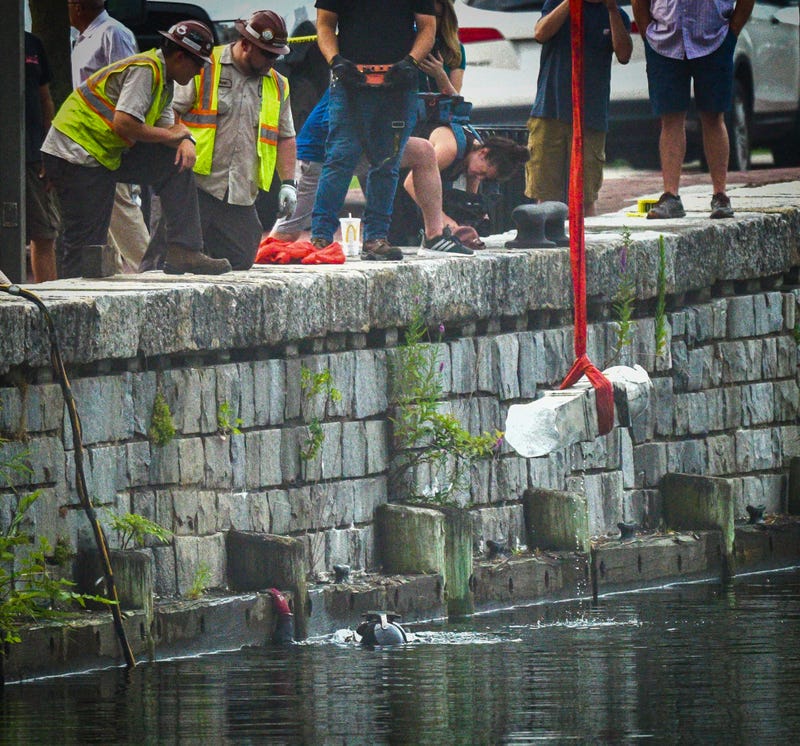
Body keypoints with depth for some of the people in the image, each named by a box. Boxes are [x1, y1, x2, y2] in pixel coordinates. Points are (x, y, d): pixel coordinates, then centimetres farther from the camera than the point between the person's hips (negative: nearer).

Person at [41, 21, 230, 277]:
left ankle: (183, 252, -1)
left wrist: (185, 142, -14)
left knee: (178, 162, 3)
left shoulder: (165, 81, 14)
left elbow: (167, 127, 10)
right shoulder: (145, 70, -18)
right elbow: (123, 123, -28)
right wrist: (172, 134, -15)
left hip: (107, 155, 10)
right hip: (75, 155, -10)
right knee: (87, 246, -11)